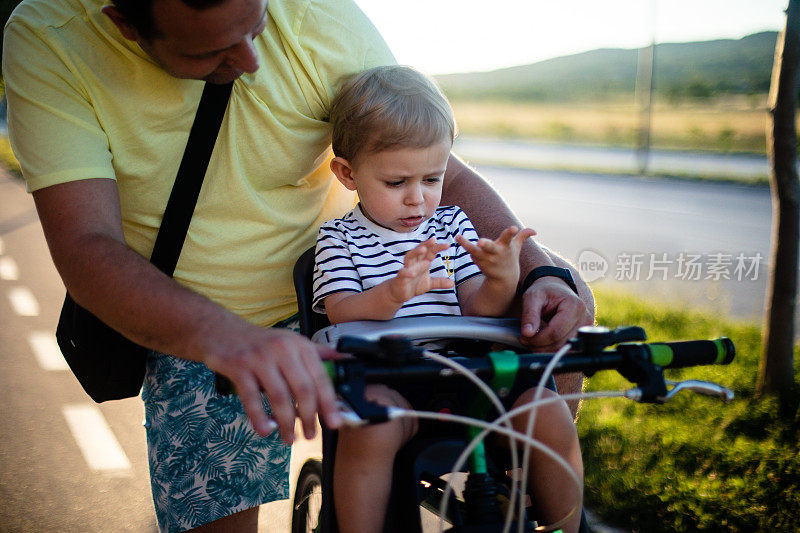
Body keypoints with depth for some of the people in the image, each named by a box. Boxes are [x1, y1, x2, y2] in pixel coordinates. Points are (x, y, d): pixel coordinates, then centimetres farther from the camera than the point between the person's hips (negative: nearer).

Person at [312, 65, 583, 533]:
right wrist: (394, 293, -31)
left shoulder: (452, 225, 12)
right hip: (384, 380, -3)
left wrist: (503, 281, -20)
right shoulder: (339, 239, 4)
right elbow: (343, 318, -10)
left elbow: (476, 310, 4)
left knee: (549, 415, -18)